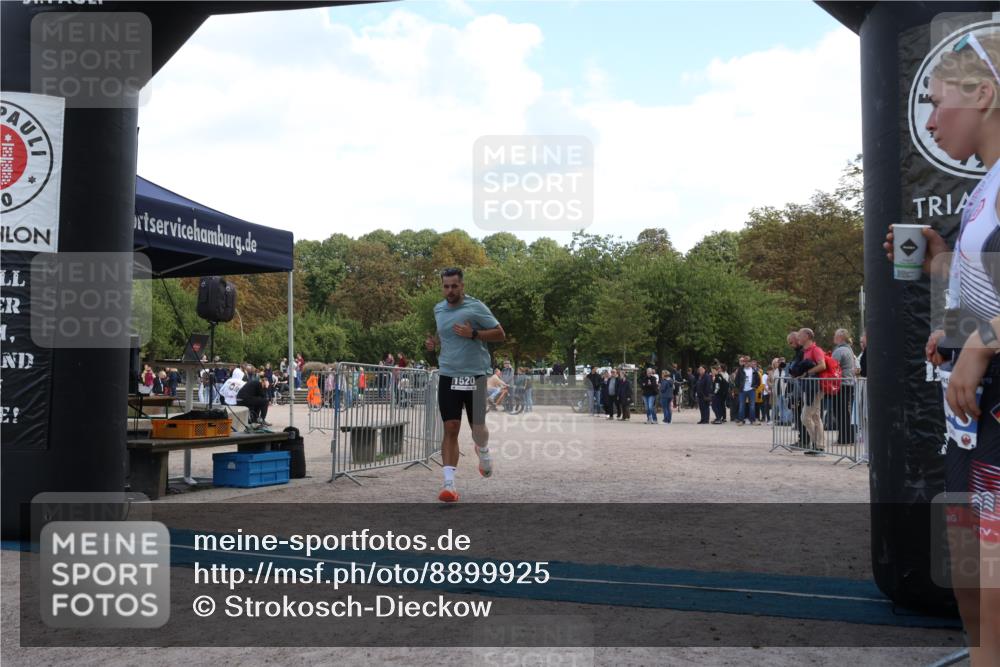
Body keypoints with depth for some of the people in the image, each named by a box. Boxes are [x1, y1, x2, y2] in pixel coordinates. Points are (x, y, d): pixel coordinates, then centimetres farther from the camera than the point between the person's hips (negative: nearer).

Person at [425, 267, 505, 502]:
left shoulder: (476, 307, -7)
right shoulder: (438, 309, 10)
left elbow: (500, 335, -6)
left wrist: (473, 334, -19)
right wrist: (435, 343, 7)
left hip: (475, 375, -3)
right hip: (448, 375, 3)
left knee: (477, 427, 7)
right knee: (450, 428, -7)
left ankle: (483, 451, 44)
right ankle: (449, 482, -8)